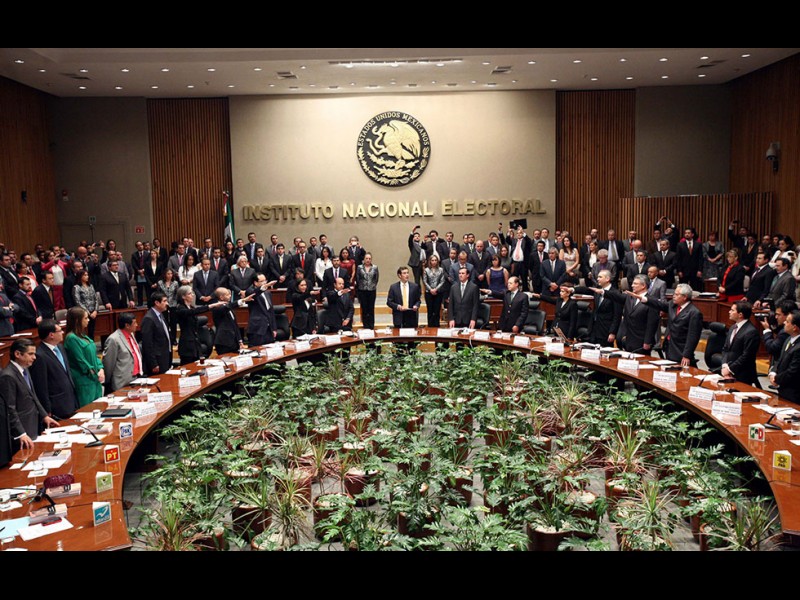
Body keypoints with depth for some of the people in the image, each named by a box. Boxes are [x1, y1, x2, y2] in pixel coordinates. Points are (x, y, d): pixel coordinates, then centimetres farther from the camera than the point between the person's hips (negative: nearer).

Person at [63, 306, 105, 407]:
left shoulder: (83, 336, 11)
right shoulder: (71, 338, -14)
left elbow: (94, 354, 13)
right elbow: (81, 361, -15)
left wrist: (101, 369, -2)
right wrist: (96, 374, -10)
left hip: (95, 379, 9)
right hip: (84, 381, -9)